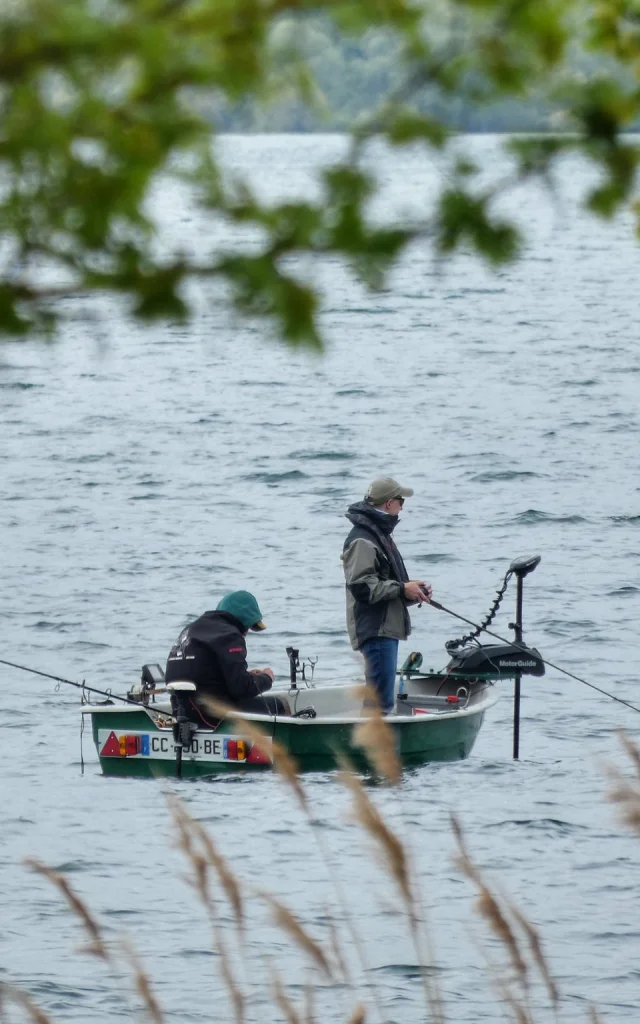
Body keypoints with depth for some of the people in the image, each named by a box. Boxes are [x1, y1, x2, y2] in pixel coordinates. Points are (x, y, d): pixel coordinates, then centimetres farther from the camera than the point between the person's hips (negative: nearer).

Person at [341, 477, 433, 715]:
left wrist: (413, 590, 11)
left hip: (387, 628, 11)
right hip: (375, 630, -11)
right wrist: (402, 589, -18)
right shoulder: (362, 540, -14)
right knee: (382, 700, -14)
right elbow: (361, 586, -23)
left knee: (378, 695, 15)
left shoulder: (381, 534, 20)